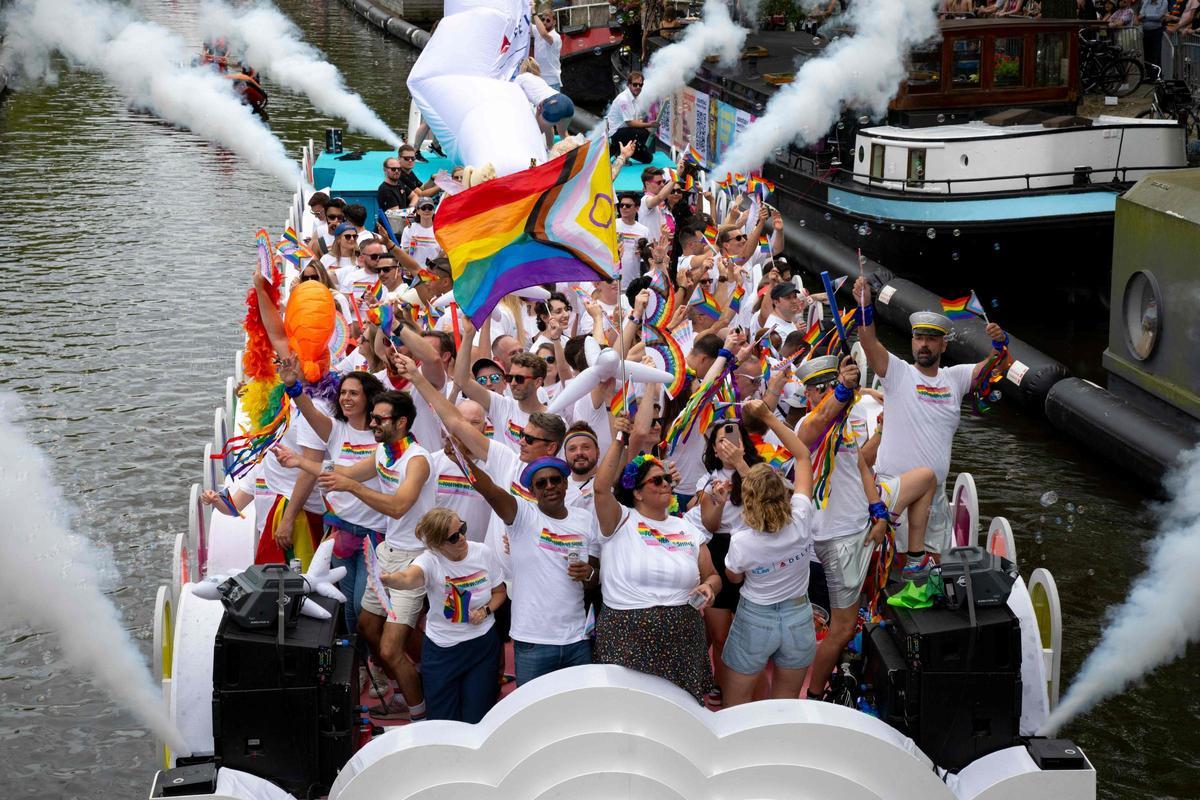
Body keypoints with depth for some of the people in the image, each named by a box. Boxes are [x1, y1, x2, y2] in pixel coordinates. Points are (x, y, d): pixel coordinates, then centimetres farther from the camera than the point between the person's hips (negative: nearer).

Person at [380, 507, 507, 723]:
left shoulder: (483, 553, -10)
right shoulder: (431, 561, -22)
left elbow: (499, 592, 8)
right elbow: (408, 578, -46)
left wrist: (486, 610, -13)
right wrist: (390, 579, -70)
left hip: (483, 644, 2)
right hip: (442, 649, -2)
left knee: (476, 721, 7)